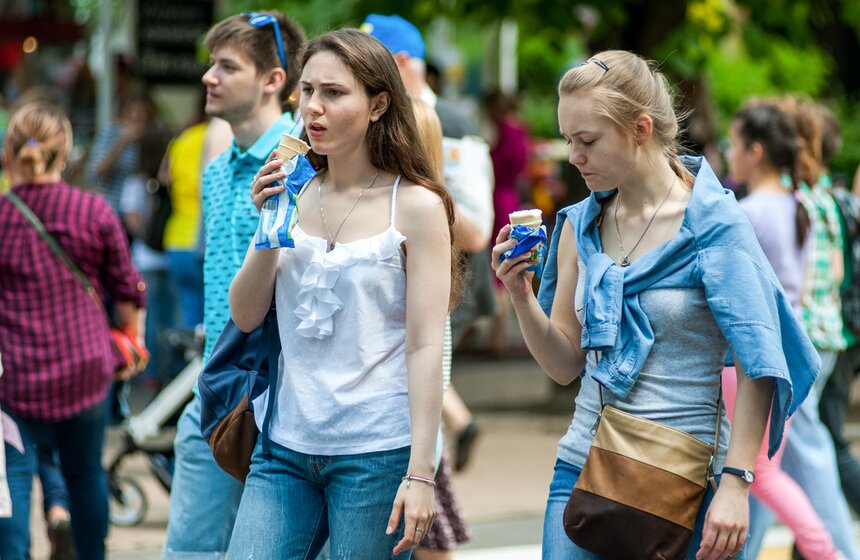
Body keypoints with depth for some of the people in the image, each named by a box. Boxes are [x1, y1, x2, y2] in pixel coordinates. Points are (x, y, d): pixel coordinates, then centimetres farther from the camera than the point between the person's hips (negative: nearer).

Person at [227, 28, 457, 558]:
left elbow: (426, 346, -8)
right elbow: (246, 316, 7)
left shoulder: (416, 206, -4)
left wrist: (420, 475, -15)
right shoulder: (293, 195, 9)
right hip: (286, 449, 4)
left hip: (377, 454, -4)